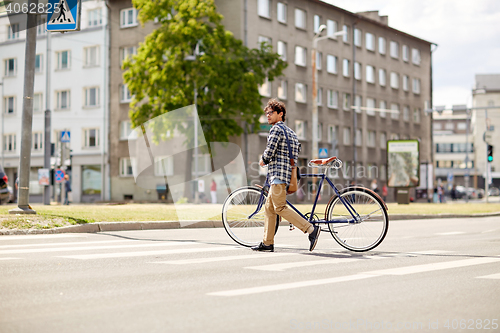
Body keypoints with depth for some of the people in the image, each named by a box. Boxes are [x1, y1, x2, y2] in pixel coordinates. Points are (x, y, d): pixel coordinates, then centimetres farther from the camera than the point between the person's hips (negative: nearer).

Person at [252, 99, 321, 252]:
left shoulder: (276, 129, -9)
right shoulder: (289, 131, 21)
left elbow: (270, 151, -16)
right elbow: (298, 148, 23)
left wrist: (263, 161, 2)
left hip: (279, 173, -10)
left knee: (280, 208, -13)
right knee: (269, 207, 12)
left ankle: (311, 229, -19)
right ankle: (267, 243, 13)